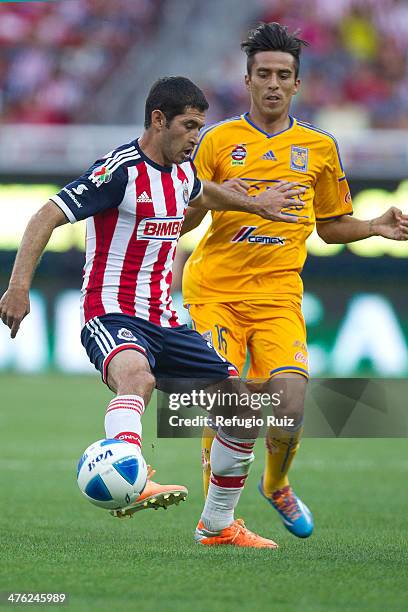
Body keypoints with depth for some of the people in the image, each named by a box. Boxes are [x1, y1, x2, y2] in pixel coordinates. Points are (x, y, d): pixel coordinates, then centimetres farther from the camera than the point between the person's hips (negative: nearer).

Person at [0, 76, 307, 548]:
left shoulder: (181, 171, 12)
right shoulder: (120, 170, -14)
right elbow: (45, 219, -18)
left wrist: (255, 205, 46)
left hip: (164, 323, 8)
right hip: (112, 318, -8)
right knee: (136, 376, -42)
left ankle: (218, 526, 20)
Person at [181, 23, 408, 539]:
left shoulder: (319, 147, 11)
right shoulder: (218, 140, 4)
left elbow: (331, 225, 21)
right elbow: (181, 221, 4)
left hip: (278, 293, 1)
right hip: (214, 290, -1)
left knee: (291, 405, -16)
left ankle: (277, 485, 15)